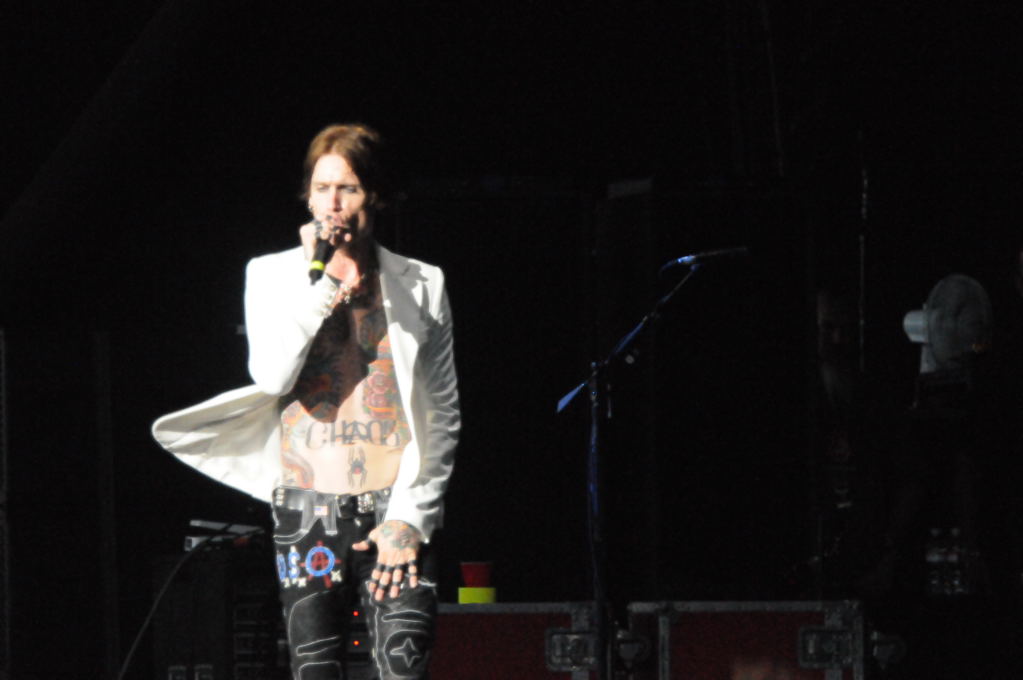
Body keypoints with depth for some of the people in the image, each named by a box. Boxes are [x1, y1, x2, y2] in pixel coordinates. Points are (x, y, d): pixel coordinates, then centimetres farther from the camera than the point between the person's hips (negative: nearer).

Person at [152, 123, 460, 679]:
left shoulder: (420, 285, 8)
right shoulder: (273, 276, 8)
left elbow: (443, 414, 6)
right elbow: (273, 376, -9)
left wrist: (410, 516, -3)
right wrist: (323, 279, -11)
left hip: (395, 509, -1)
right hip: (308, 509, 1)